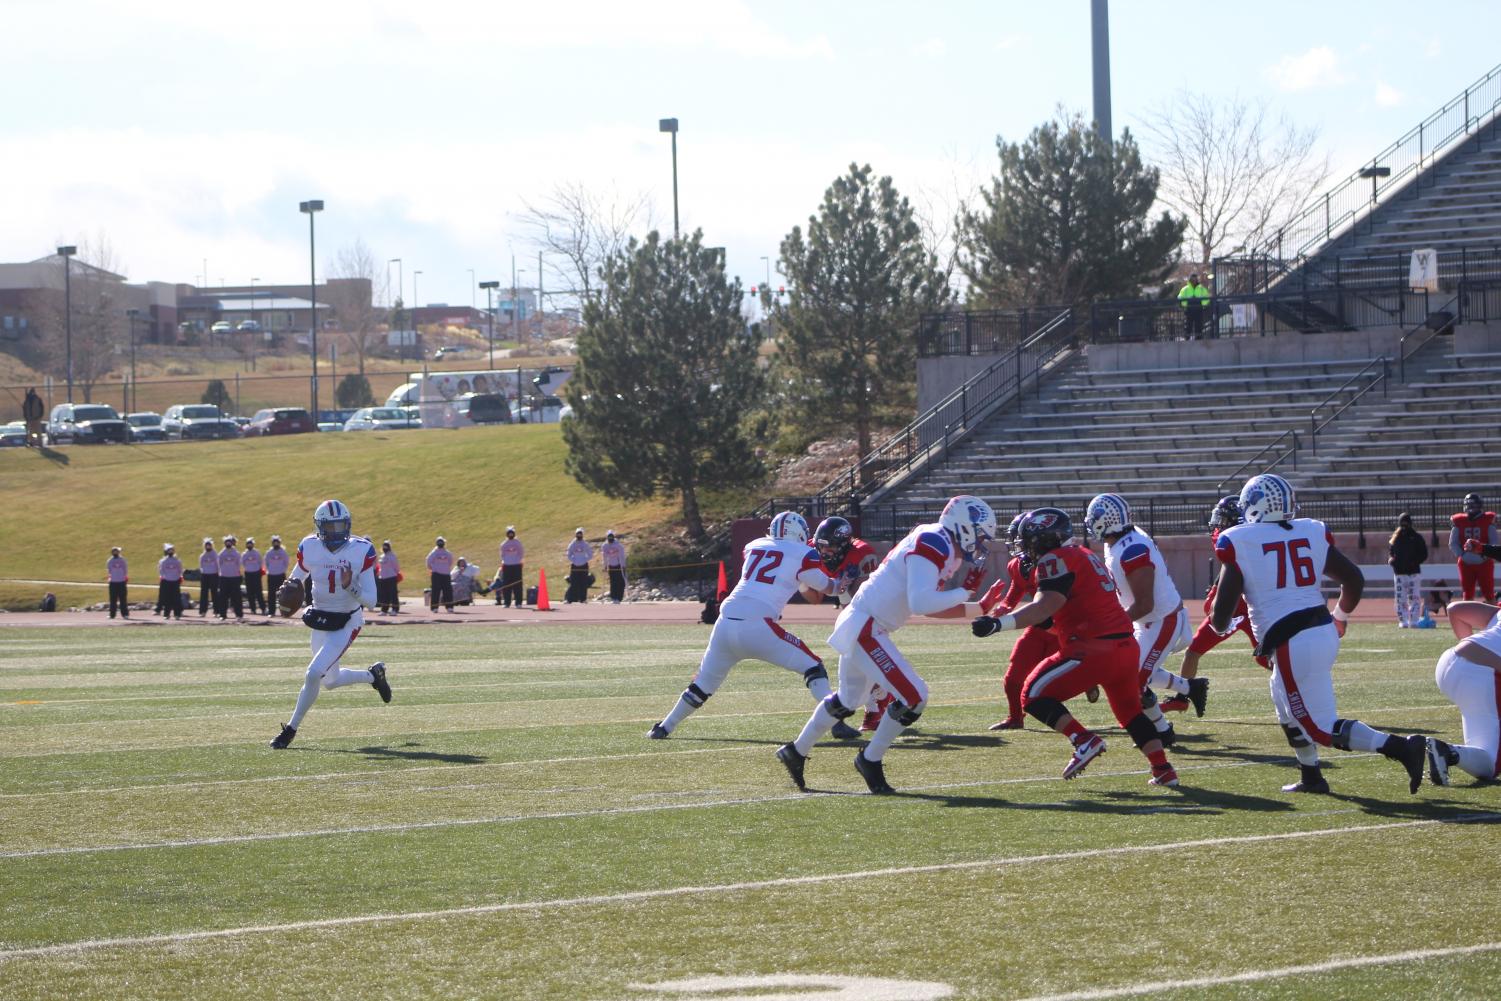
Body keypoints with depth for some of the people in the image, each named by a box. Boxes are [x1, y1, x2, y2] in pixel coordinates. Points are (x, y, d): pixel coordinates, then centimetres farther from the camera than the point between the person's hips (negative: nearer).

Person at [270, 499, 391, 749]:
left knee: (314, 674, -18)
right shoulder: (309, 548, -8)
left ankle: (291, 729, -3)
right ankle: (374, 675, 46)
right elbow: (295, 581, 8)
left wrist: (350, 587, -35)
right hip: (319, 621, 5)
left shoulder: (361, 551, -17)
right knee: (330, 681, 18)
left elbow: (370, 601, -15)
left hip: (346, 623, -5)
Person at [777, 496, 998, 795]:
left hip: (859, 627, 11)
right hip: (864, 629, -11)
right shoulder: (932, 546, -21)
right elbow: (921, 603, -30)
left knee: (848, 700, 26)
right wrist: (963, 594, -17)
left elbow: (932, 606, 17)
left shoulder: (946, 551, 10)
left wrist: (978, 608, 9)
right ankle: (871, 760, 5)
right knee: (913, 697, -12)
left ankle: (796, 752, 42)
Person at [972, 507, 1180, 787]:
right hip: (1126, 645, 9)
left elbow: (1045, 607, -20)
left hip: (1095, 648, -9)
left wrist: (998, 623, -30)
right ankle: (1163, 770, 21)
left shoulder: (1056, 560, -7)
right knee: (1130, 710, 25)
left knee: (1034, 695, -1)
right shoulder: (1085, 555, 21)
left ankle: (1084, 740, -12)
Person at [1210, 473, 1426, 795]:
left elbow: (1222, 612, -6)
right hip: (1324, 633, 7)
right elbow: (1355, 580, 13)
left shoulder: (1239, 543, -6)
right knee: (1287, 704, 30)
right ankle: (1311, 777, 34)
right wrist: (1340, 619, 31)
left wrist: (1220, 625, 18)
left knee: (1323, 728, -1)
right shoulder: (1312, 533, 8)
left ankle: (1401, 748, -16)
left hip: (1292, 644, -7)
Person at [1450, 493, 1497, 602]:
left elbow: (1494, 543, -4)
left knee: (1489, 594, -3)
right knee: (1468, 595, 7)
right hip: (1466, 564, 3)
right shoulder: (1458, 522, 4)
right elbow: (1453, 544, 4)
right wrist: (1462, 555, -11)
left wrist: (1485, 555, -18)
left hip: (1484, 563, -3)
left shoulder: (1488, 520, -2)